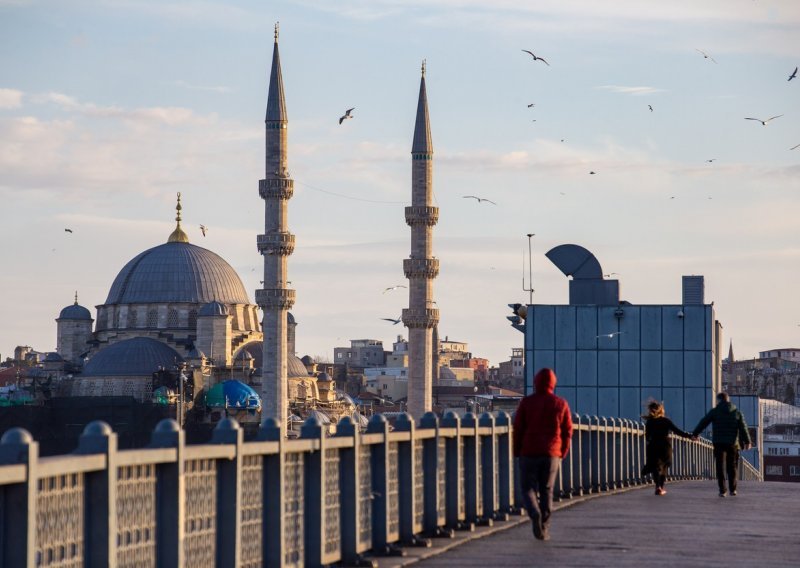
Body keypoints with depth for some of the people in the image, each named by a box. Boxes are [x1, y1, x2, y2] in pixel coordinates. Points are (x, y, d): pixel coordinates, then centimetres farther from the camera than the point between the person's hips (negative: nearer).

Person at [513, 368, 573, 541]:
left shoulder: (526, 402, -4)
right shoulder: (561, 404, 1)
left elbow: (518, 429, -4)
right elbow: (567, 431, 2)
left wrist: (517, 453, 6)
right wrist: (562, 453, 13)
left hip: (529, 453, -2)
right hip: (552, 454, 2)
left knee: (529, 488, 6)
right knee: (547, 491, 10)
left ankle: (535, 513, -23)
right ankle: (544, 529, 6)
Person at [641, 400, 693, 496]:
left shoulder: (649, 422, -1)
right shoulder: (666, 421, -5)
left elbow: (647, 436, 2)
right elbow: (676, 431, -8)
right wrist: (689, 436, -4)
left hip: (653, 446, 0)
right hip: (665, 446, 0)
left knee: (655, 467, 0)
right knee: (664, 466, 15)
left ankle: (658, 486, -23)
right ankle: (661, 487, 15)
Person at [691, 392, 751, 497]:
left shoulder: (715, 411, 0)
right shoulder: (736, 412, 6)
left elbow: (703, 422, 4)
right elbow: (743, 428, 2)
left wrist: (695, 433, 15)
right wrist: (747, 441, 3)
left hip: (719, 443, -2)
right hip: (732, 443, 2)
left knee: (721, 466, 1)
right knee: (732, 466, 13)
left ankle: (722, 490, -5)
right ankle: (732, 489, 15)